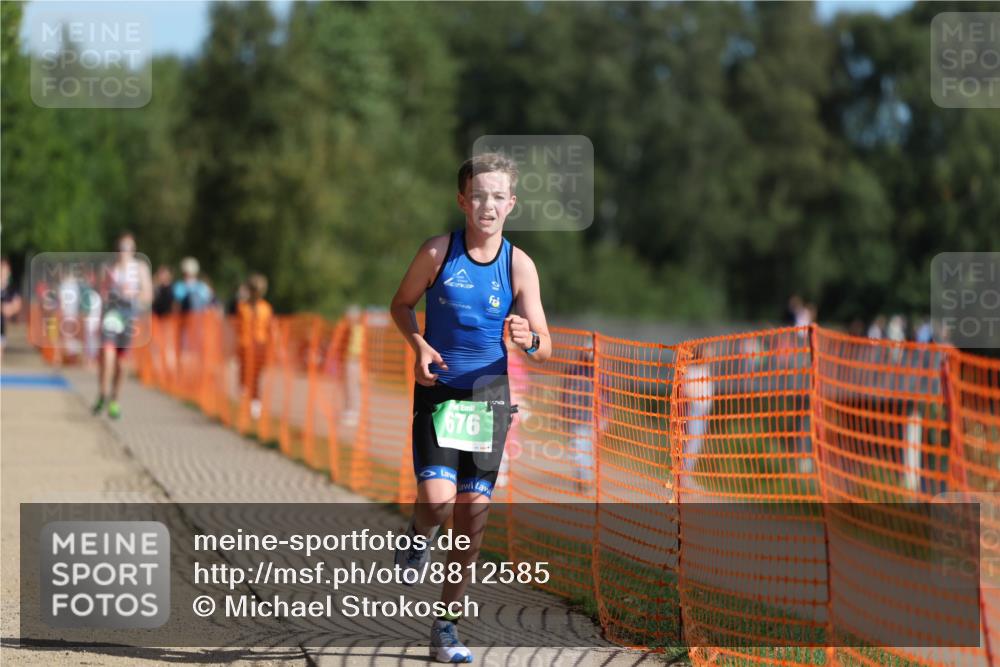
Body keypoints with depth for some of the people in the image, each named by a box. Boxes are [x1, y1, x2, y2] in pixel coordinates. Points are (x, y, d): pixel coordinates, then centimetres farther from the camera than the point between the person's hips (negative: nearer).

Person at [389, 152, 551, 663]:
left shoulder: (519, 266, -4)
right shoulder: (438, 252, -6)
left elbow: (544, 348, -5)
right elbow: (401, 304, 10)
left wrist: (528, 341, -28)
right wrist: (419, 345, -9)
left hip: (489, 395, 2)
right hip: (438, 392, -1)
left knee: (474, 514, 2)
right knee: (438, 498, -20)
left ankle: (447, 626, 14)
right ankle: (419, 534, 19)